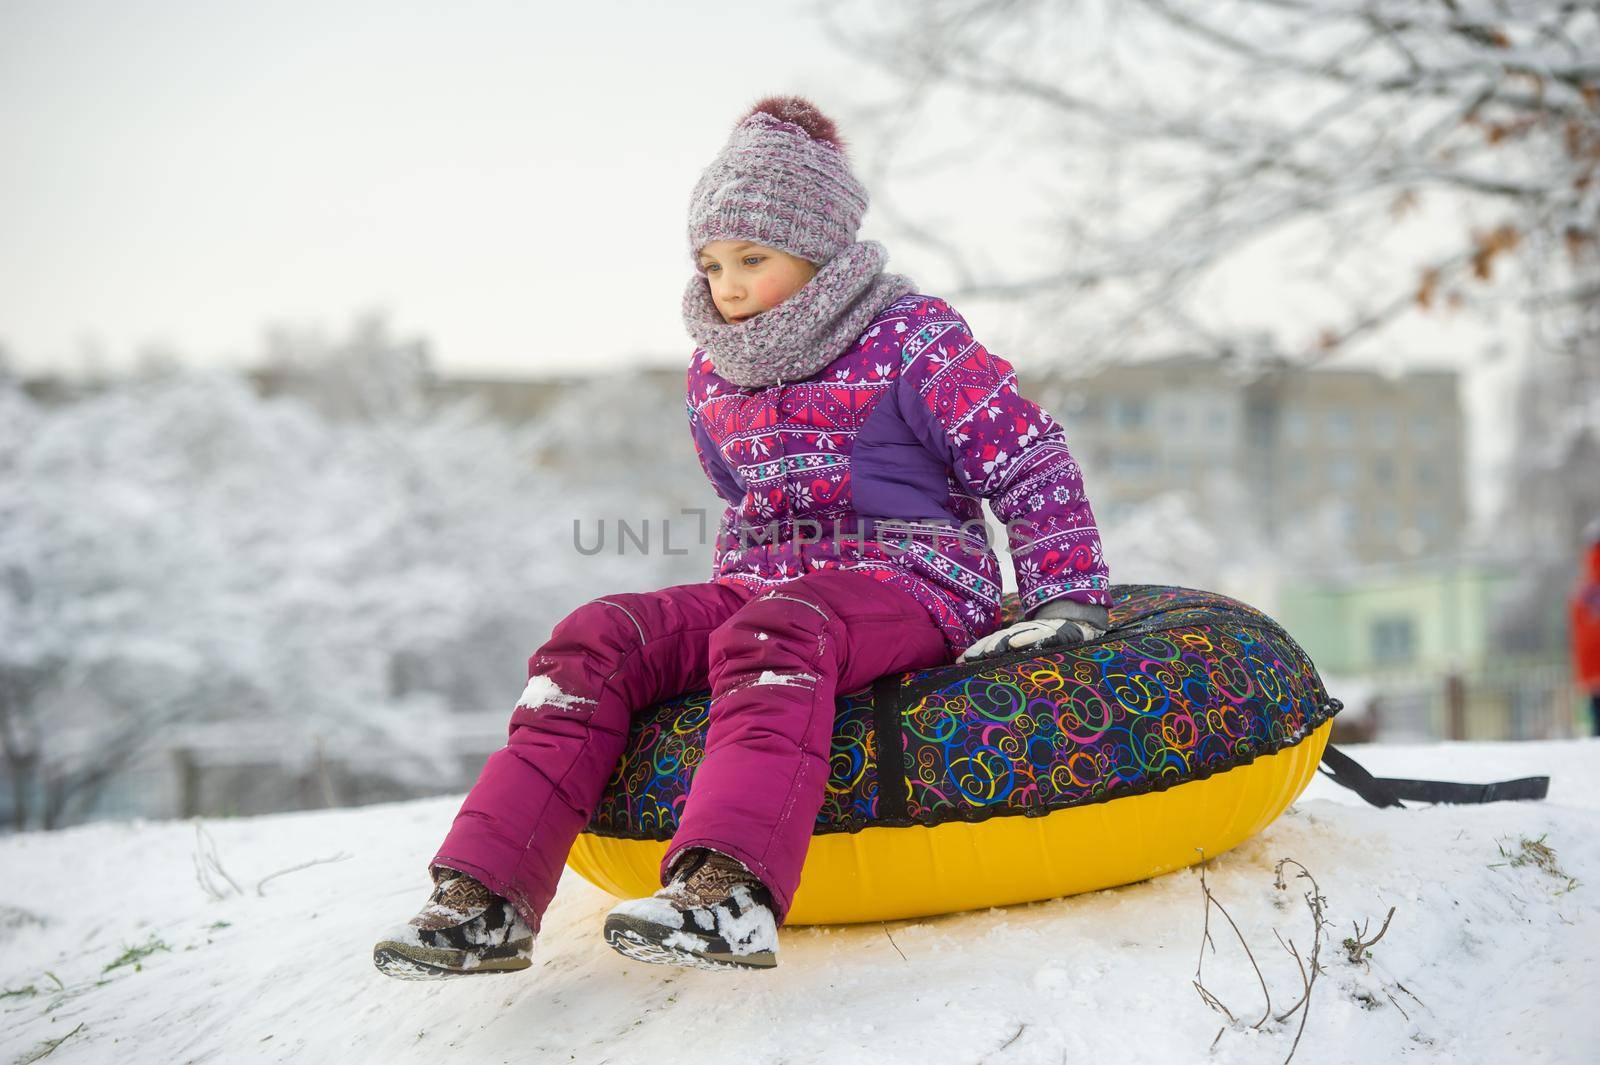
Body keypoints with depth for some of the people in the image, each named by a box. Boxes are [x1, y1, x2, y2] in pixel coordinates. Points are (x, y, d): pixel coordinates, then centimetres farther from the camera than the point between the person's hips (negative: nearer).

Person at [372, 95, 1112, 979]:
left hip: (911, 578, -6)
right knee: (596, 639, -19)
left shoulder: (912, 342, -3)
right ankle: (487, 893, -28)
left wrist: (1069, 600, -8)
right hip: (766, 580, 6)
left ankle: (729, 890, -59)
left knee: (770, 639, -39)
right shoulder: (711, 376, 15)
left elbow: (1030, 460, -3)